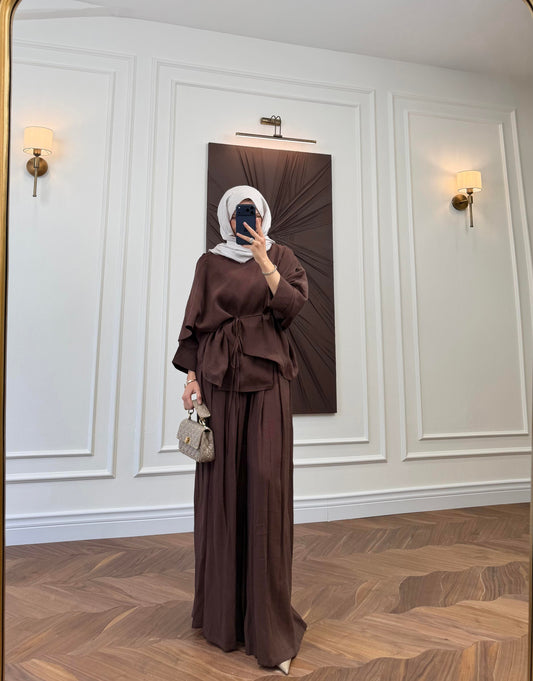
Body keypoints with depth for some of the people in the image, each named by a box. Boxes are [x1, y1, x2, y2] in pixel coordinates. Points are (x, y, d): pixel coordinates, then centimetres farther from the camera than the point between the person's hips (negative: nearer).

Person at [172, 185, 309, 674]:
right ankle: (223, 605, 27)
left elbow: (293, 305, -5)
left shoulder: (280, 256, 11)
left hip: (267, 378, 0)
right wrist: (191, 376, -2)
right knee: (222, 483, 6)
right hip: (220, 378, 1)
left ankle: (268, 618, 12)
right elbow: (196, 322, 7)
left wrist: (263, 261, -11)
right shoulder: (210, 263, 12)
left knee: (265, 483, -4)